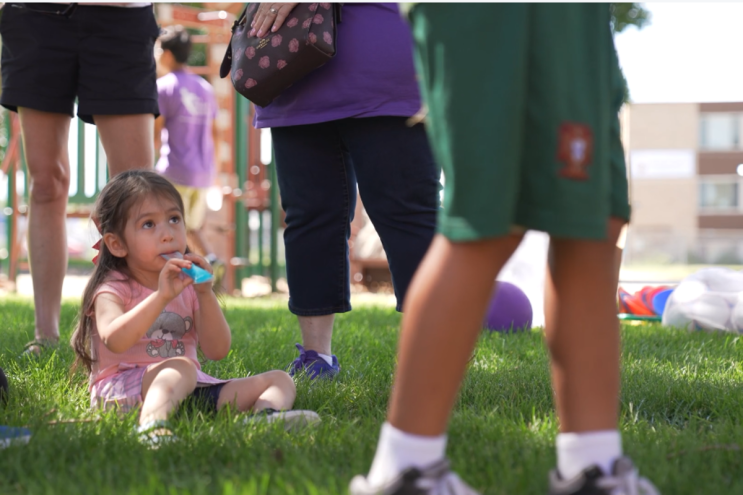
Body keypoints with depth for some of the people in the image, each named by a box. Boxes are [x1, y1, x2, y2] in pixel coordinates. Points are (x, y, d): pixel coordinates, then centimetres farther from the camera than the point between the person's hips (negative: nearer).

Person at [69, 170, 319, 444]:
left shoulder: (187, 286, 14)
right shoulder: (113, 289, -1)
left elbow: (217, 350, 2)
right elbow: (114, 341, -25)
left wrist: (205, 294, -10)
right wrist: (161, 296, -32)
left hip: (189, 390, 7)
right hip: (123, 388, -6)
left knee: (280, 380, -3)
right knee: (181, 367, -37)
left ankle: (267, 414, -39)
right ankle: (152, 426, -66)